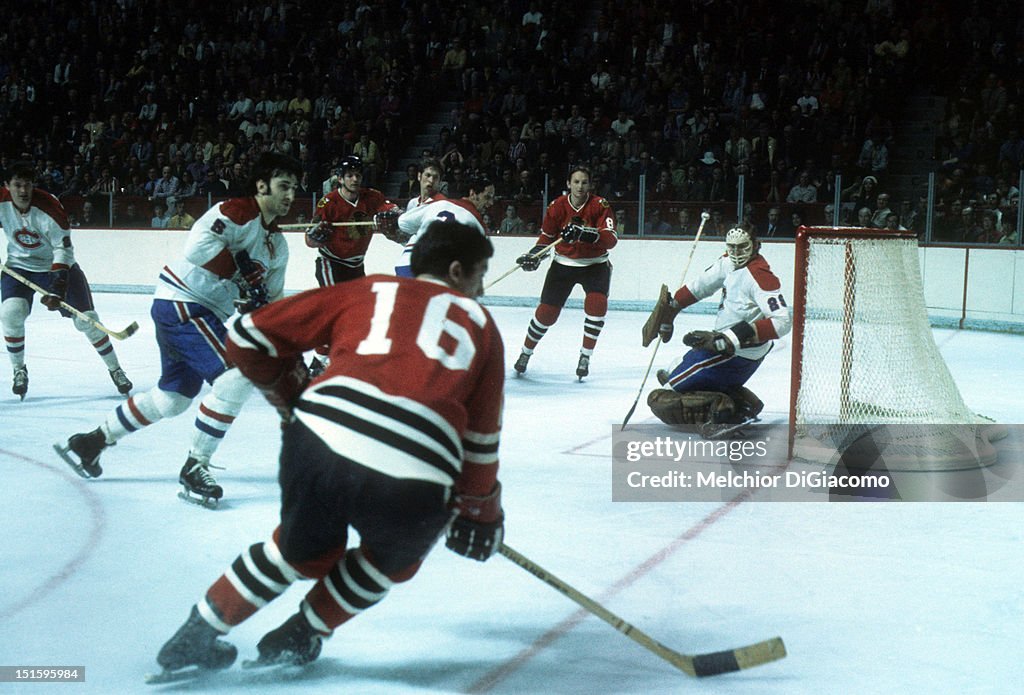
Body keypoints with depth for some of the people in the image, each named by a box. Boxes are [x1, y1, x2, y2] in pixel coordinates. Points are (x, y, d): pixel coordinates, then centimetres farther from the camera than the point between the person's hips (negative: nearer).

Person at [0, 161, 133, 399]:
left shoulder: (49, 208, -26)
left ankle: (115, 369, 13)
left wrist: (57, 289, -32)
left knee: (86, 318, -4)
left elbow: (63, 250, -24)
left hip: (58, 264, -2)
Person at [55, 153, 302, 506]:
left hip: (200, 314, 10)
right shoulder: (237, 211, -14)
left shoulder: (277, 244, 14)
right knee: (237, 376, -20)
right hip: (181, 303, -10)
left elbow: (270, 299, 16)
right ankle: (194, 469, -11)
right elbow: (199, 245, -29)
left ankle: (91, 441, 33)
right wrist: (243, 272, -23)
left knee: (173, 398, 18)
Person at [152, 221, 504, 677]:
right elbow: (481, 438, 25)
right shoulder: (479, 323, 25)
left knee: (305, 551, 32)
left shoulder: (366, 290, 25)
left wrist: (292, 398, 37)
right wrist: (481, 511, 38)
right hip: (412, 483, -2)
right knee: (394, 558, 33)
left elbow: (247, 339, 22)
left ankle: (198, 635, 38)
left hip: (321, 440, 2)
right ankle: (297, 641, 38)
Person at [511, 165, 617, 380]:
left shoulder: (600, 206, -16)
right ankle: (525, 353, 23)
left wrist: (587, 234, -44)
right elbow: (547, 235, 6)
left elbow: (611, 239, -27)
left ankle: (585, 357, -10)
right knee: (546, 312, 1)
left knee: (596, 303, -25)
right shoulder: (557, 206, -8)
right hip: (563, 264, 2)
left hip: (595, 264, -2)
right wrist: (534, 255, -11)